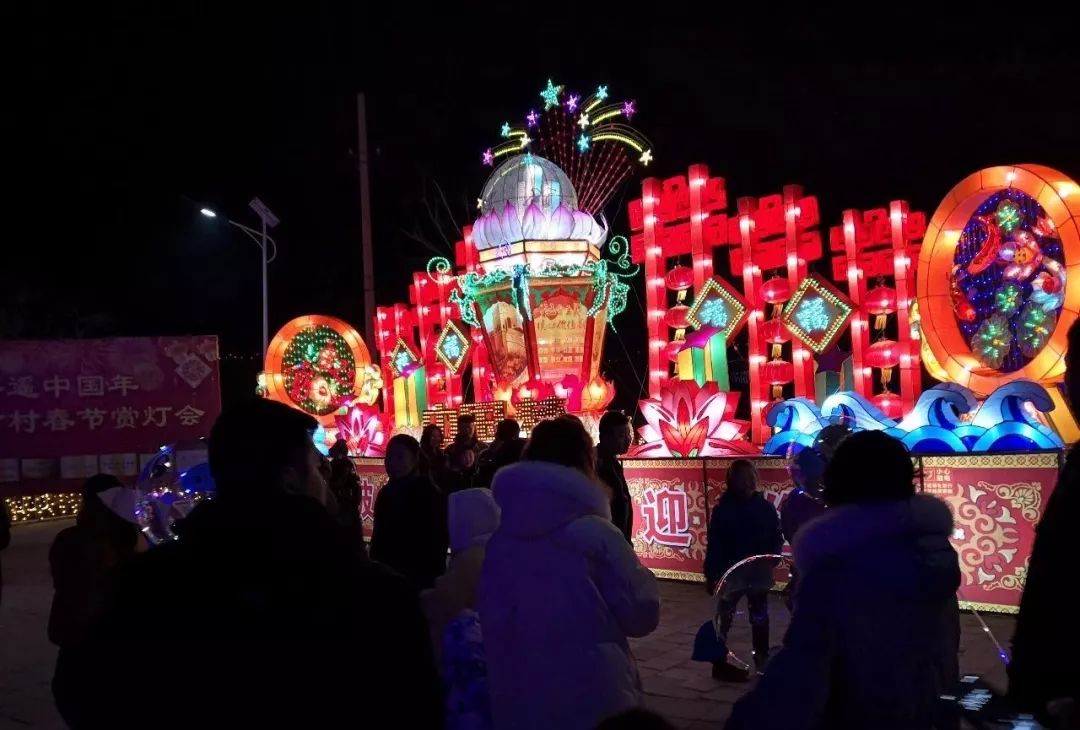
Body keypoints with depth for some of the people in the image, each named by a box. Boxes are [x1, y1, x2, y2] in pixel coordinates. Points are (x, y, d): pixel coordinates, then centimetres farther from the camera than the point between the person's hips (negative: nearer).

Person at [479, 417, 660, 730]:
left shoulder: (498, 541, -3)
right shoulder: (597, 535, -15)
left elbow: (491, 622, 6)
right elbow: (640, 615, -8)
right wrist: (642, 576, 10)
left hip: (515, 699, 4)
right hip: (592, 698, -4)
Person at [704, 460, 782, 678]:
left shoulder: (765, 507, -1)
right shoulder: (723, 509, -8)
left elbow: (776, 538, 2)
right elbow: (714, 544, -10)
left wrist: (770, 560, -15)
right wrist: (712, 575, -13)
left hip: (758, 572, 3)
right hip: (731, 573, -3)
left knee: (760, 618, 14)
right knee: (724, 619, 4)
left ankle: (763, 662, 25)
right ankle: (720, 663, 11)